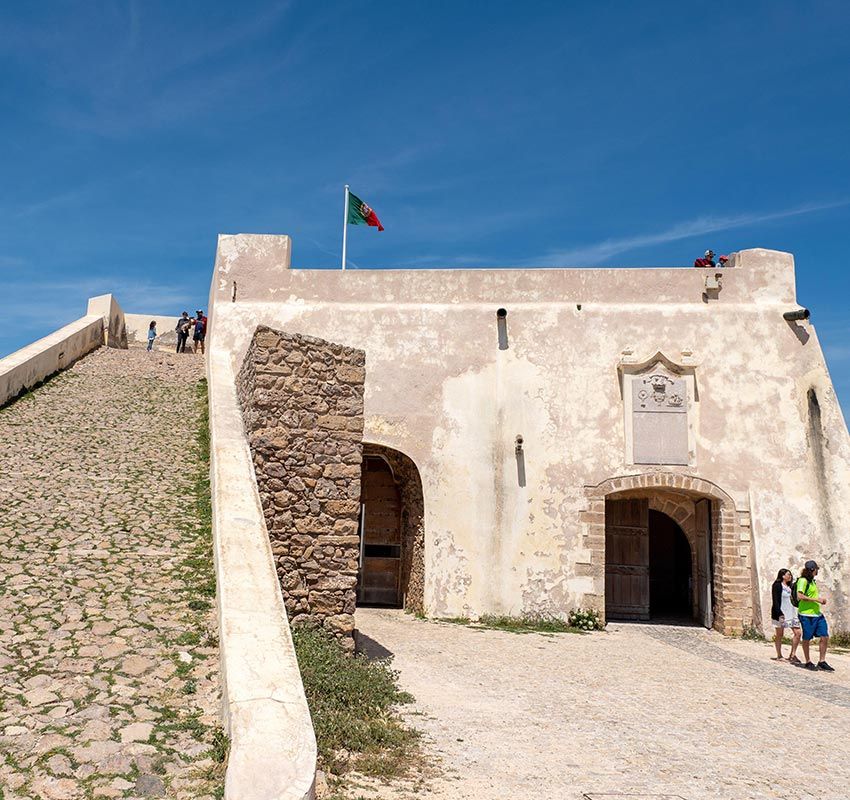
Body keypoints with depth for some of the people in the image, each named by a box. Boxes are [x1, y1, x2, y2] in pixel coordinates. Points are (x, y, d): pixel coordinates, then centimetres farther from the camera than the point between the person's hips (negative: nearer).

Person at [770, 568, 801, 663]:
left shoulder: (789, 586, 15)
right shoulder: (777, 586, -8)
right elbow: (775, 601, -14)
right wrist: (780, 614, -20)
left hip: (791, 613, 7)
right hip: (780, 613, -7)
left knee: (797, 633, -2)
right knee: (779, 634, 2)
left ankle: (793, 655, 7)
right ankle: (779, 656, 12)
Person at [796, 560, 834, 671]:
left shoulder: (812, 581, 17)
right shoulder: (803, 580, -12)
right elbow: (799, 596, -21)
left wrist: (820, 599, 11)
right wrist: (816, 599, -18)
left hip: (817, 614, 9)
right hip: (807, 614, -9)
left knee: (825, 637, 4)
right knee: (807, 639, 3)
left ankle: (822, 662, 14)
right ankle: (808, 662, 14)